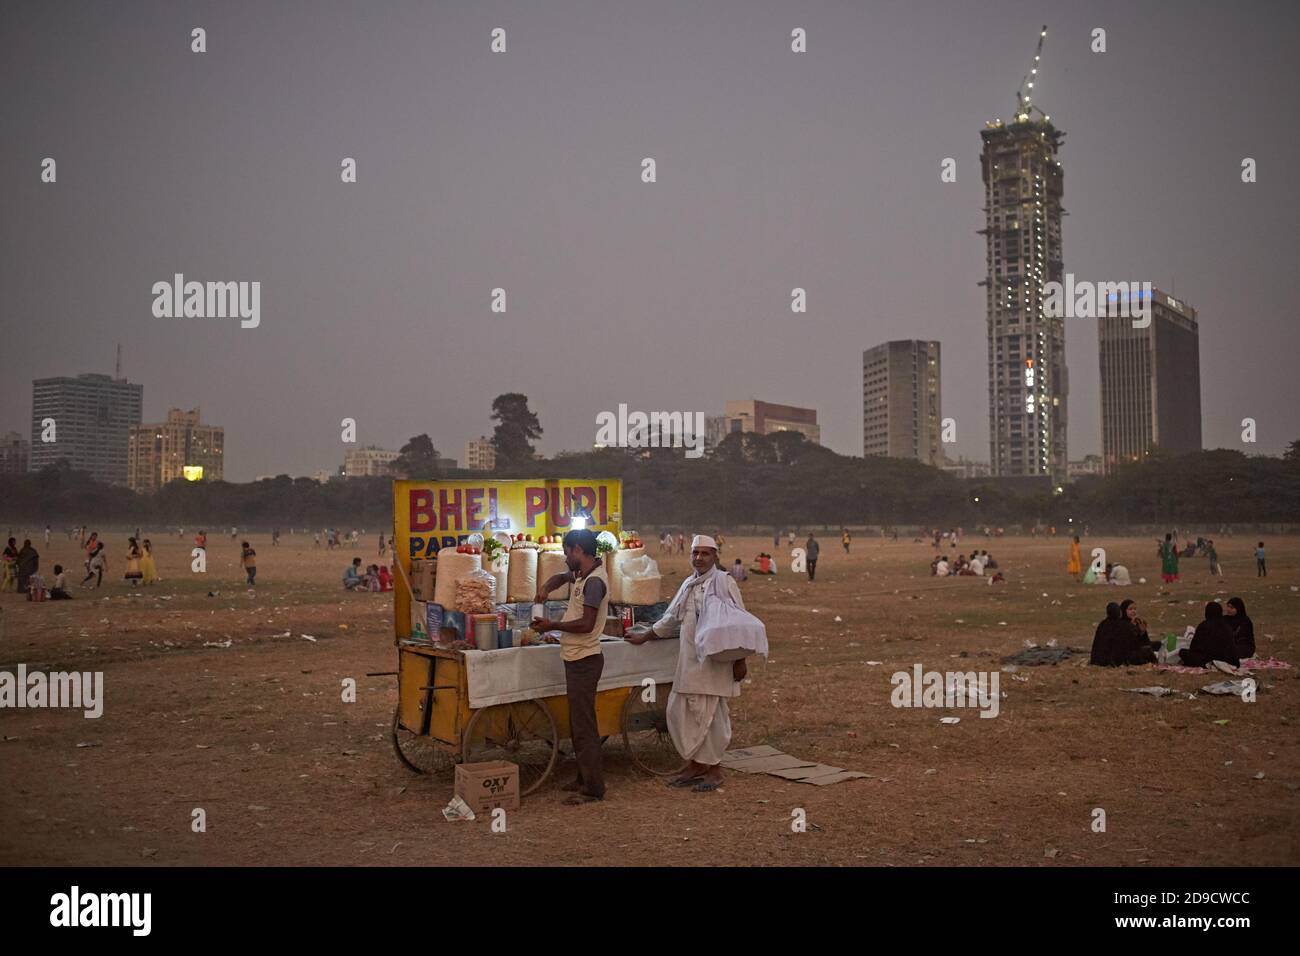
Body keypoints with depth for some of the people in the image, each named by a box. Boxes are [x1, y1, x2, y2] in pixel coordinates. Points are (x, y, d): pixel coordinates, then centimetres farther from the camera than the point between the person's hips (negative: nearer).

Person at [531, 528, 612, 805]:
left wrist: (552, 625, -12)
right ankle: (585, 779, 24)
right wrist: (545, 588, 10)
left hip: (584, 660, -10)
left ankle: (593, 788, -2)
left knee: (583, 725, -7)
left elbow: (586, 624, -24)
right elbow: (561, 577, 31)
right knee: (578, 723, 16)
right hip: (576, 658, 10)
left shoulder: (594, 581, -19)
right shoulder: (582, 574, 11)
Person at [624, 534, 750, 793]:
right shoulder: (689, 584, 15)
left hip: (715, 661, -7)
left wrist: (740, 661, -12)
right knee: (679, 712, 8)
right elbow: (672, 618, 26)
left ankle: (714, 770, 12)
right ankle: (695, 763, 22)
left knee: (710, 714, -3)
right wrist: (644, 636, 28)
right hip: (689, 661, 7)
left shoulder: (724, 583, -6)